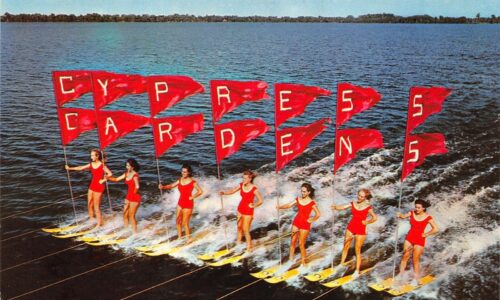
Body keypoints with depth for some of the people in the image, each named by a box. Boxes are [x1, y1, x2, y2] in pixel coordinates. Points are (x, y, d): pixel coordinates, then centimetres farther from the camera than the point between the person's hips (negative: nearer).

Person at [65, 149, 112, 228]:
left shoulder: (102, 165, -14)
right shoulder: (91, 164, 6)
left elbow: (110, 174, -21)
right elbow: (81, 168, 9)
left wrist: (103, 180, -19)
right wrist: (70, 168, 4)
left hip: (99, 187, -7)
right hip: (92, 186, 7)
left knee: (96, 207, -3)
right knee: (89, 205, 13)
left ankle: (99, 223, 8)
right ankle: (91, 220, 28)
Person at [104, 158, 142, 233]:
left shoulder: (135, 175, -21)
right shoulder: (127, 174, 6)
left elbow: (137, 186, -34)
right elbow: (116, 179, 14)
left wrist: (134, 192, -18)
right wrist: (108, 177, 1)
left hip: (135, 197, -9)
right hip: (128, 196, 9)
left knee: (131, 216, -2)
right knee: (125, 214, 15)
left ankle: (135, 232, 10)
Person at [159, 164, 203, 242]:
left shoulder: (192, 182, -13)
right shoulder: (180, 180, 5)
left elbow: (200, 191, -12)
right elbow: (171, 186, 5)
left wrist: (192, 197, -12)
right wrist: (163, 187, -10)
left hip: (188, 204, -7)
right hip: (180, 203, 7)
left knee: (185, 223, -3)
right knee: (178, 221, 11)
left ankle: (189, 239, 13)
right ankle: (179, 237, 26)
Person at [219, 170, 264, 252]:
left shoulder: (254, 189, -23)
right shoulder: (241, 185, -6)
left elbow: (261, 201, -18)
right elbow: (232, 191, 2)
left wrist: (253, 206, -10)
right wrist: (223, 193, -13)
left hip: (248, 211, -6)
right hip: (241, 209, 6)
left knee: (245, 230, -1)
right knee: (239, 226, 19)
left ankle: (249, 246, 16)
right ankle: (238, 241, 39)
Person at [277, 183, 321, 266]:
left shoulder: (311, 203, -13)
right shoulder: (298, 199, 1)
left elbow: (318, 214, -14)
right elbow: (289, 205, -6)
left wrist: (311, 220, -7)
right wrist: (280, 207, -21)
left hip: (305, 224, -5)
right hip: (296, 222, 5)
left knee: (301, 244, -1)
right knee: (293, 241, 9)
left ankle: (303, 261, 14)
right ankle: (291, 259, 19)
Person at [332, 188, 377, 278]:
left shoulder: (368, 207, -9)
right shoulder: (353, 204, 0)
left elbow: (374, 218, -9)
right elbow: (342, 207, -11)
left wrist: (366, 222, -6)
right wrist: (335, 207, -29)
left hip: (360, 230, -4)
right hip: (351, 228, 4)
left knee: (357, 251, 1)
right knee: (345, 247, 12)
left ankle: (357, 271, 9)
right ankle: (341, 264, 26)